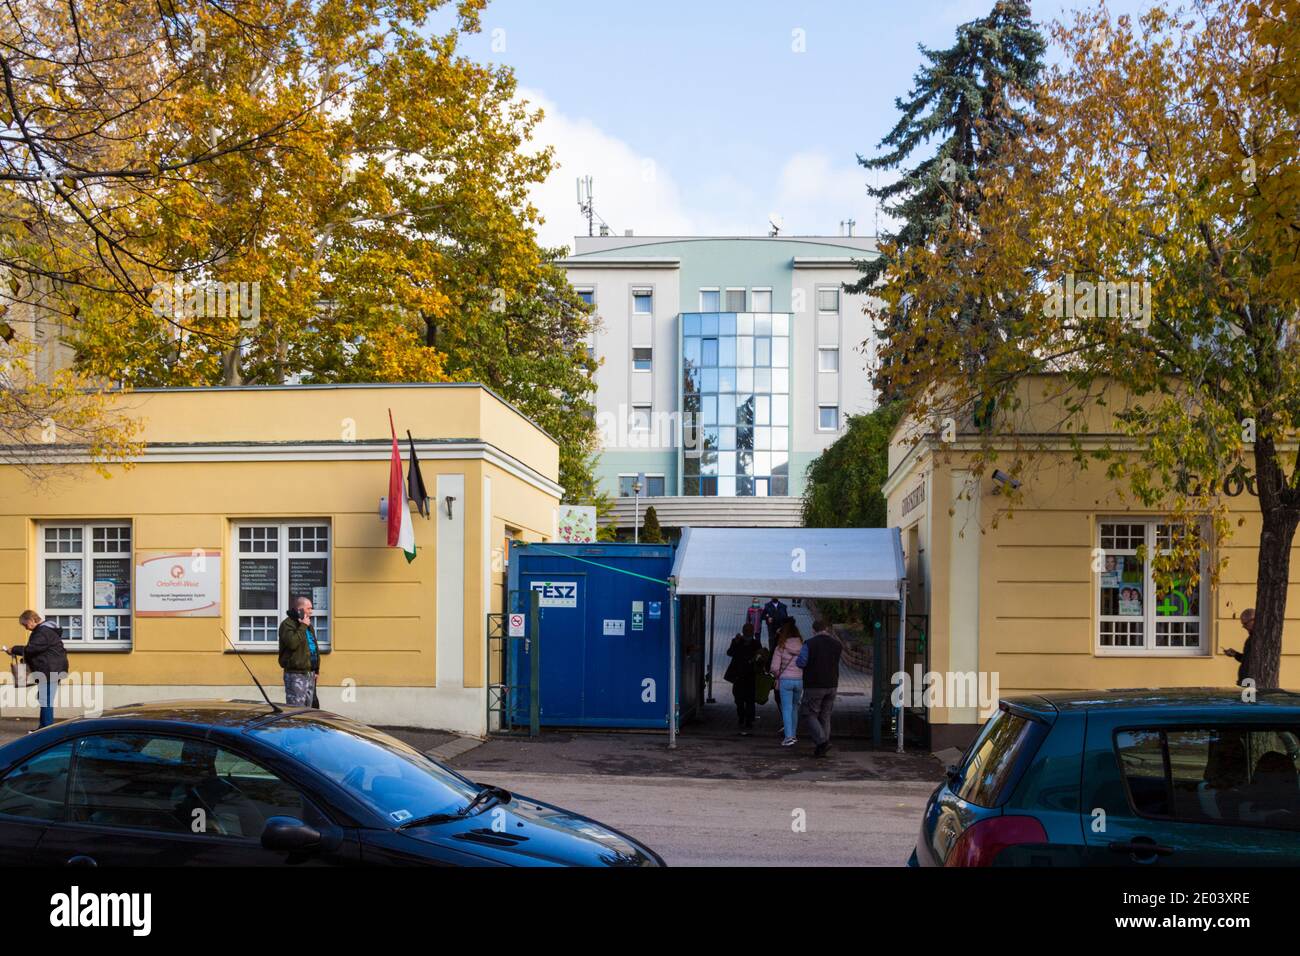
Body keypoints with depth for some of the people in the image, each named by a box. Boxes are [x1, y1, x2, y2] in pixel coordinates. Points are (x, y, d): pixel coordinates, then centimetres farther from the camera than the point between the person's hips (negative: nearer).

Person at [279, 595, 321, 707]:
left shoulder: (308, 625, 18)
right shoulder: (287, 624, -10)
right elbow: (292, 643, -28)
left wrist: (316, 670, 21)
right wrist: (303, 626, -19)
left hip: (310, 673, 9)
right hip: (296, 674, -9)